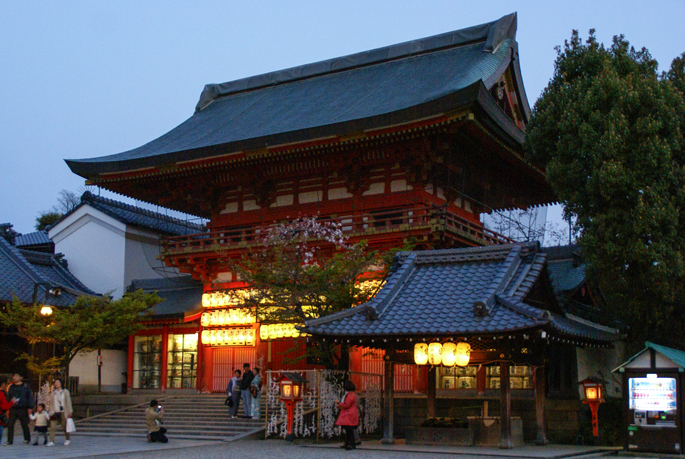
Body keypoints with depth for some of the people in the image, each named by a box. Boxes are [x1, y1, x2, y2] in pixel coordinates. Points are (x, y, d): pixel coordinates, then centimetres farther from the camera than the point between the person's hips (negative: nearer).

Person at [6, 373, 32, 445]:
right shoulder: (11, 386, 12)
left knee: (24, 425, 6)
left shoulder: (25, 386, 3)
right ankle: (9, 440, 2)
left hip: (22, 409, -3)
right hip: (13, 409, 3)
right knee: (10, 424, -4)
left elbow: (29, 397, 2)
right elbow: (8, 396, 16)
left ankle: (27, 439, 20)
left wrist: (29, 407, -5)